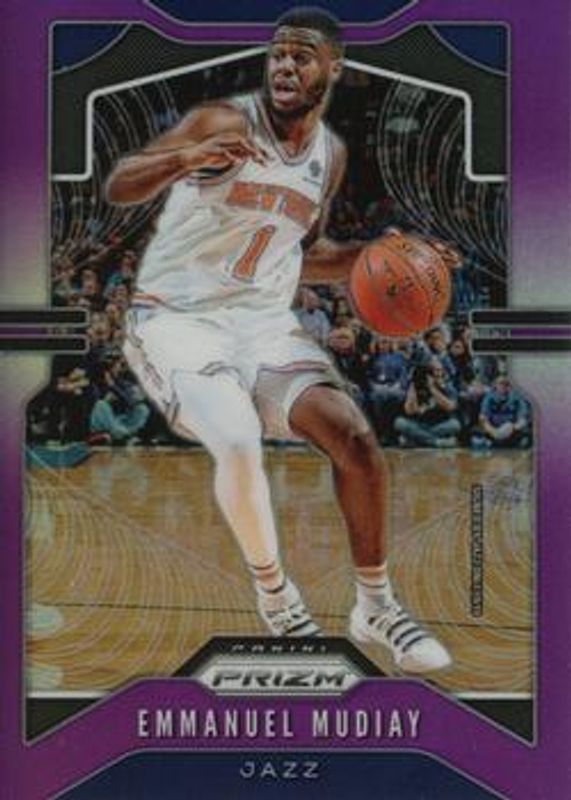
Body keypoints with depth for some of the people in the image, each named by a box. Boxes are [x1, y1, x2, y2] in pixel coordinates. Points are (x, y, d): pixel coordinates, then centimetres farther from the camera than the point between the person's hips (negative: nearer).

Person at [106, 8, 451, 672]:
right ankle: (274, 594, -1)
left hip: (266, 325, 5)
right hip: (176, 318, -5)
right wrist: (186, 158, -37)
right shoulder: (224, 123, -12)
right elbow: (117, 187, -19)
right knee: (239, 444, -29)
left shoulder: (331, 155, 8)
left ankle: (376, 606, 7)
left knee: (354, 436, -11)